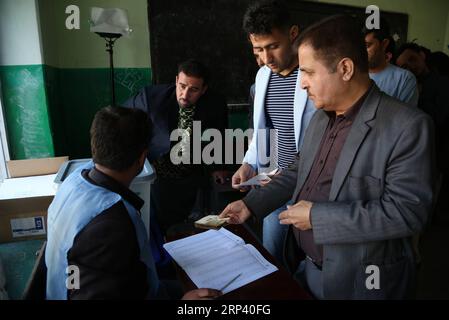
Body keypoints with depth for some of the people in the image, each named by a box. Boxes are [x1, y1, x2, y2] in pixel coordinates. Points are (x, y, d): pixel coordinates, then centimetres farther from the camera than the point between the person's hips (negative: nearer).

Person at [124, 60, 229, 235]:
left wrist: (217, 166, 14)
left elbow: (218, 134, 9)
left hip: (190, 175, 2)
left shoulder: (216, 104, -13)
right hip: (155, 170, -1)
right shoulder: (152, 96, -19)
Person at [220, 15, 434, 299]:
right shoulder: (321, 117, 4)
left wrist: (317, 216, -23)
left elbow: (406, 212, -23)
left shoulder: (408, 126, -20)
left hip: (357, 280, -6)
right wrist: (251, 203, 3)